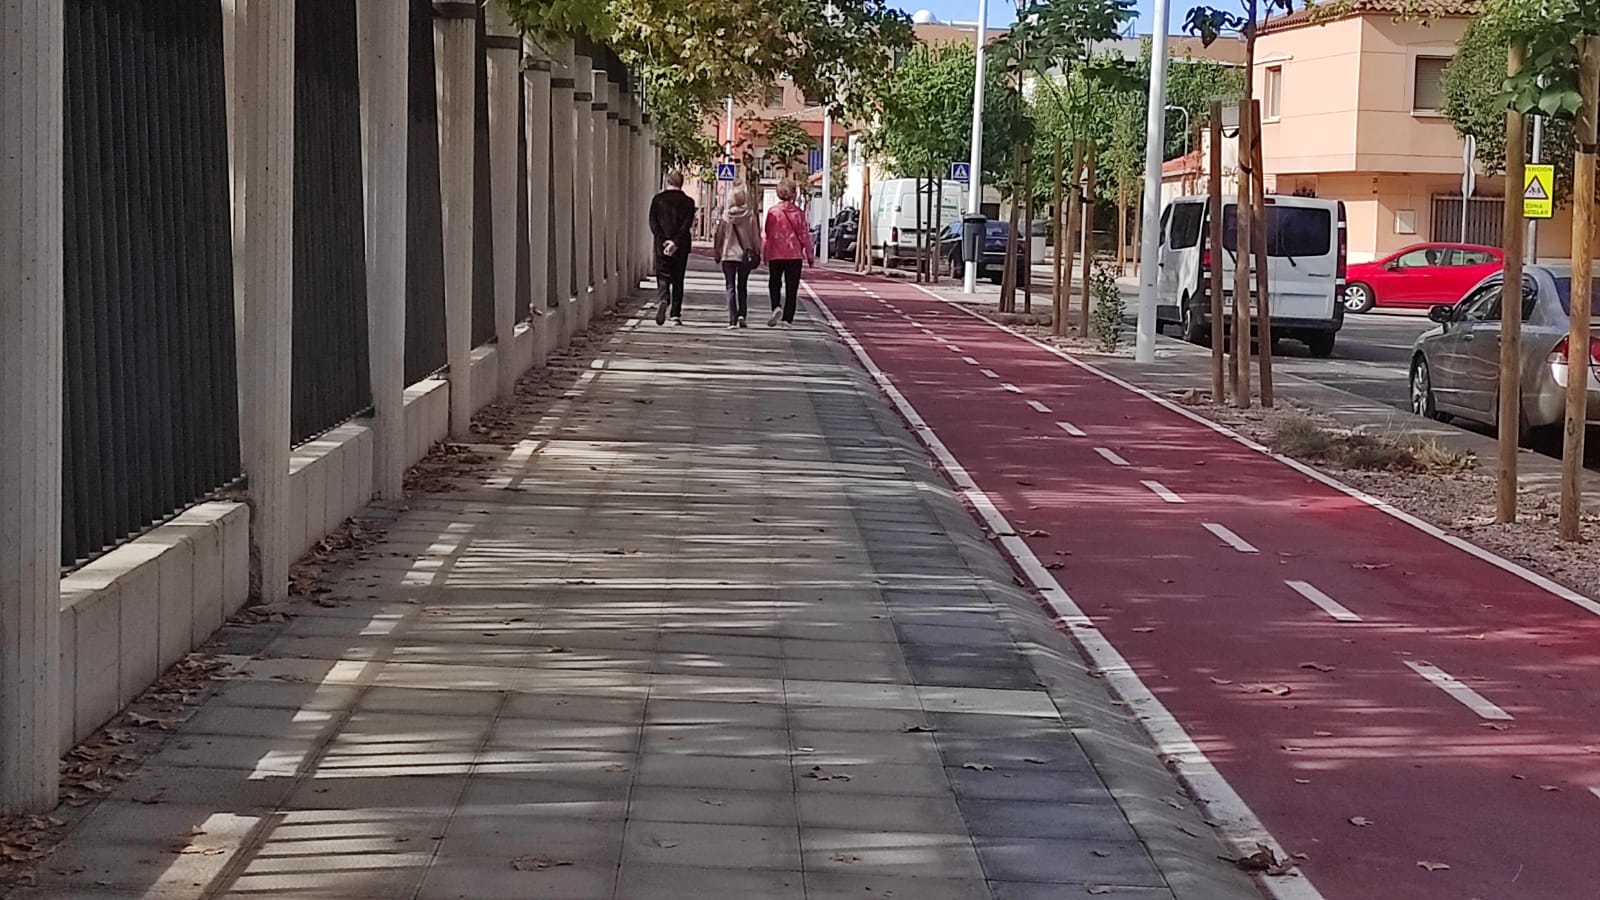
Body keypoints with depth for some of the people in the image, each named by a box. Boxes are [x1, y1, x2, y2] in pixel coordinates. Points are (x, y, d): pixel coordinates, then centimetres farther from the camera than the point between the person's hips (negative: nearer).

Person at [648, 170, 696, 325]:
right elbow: (687, 225, -8)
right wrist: (675, 243, -13)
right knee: (678, 280, 9)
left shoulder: (658, 199, 3)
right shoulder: (688, 202, 2)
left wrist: (664, 241, -8)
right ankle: (675, 315, 8)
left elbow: (653, 223, -4)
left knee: (662, 277, 1)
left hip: (661, 247, -1)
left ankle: (662, 301, -28)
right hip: (681, 247, 1)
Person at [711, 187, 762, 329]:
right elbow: (756, 236, -1)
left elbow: (719, 235, 1)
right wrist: (756, 252, 9)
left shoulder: (725, 215, -5)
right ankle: (742, 314, 1)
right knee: (742, 286, 15)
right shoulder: (750, 215, -5)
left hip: (728, 254, -1)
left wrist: (716, 252, 12)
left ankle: (732, 319, -7)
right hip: (745, 254, 1)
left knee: (730, 287, 2)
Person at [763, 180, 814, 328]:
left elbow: (768, 235, -2)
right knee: (791, 287, 6)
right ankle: (787, 318, 4)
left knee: (774, 283, 14)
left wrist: (765, 254, 9)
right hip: (794, 254, 0)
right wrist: (810, 255, 9)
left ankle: (776, 307, -11)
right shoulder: (798, 212, -4)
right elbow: (804, 235, -1)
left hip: (775, 254, 0)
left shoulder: (772, 212, -6)